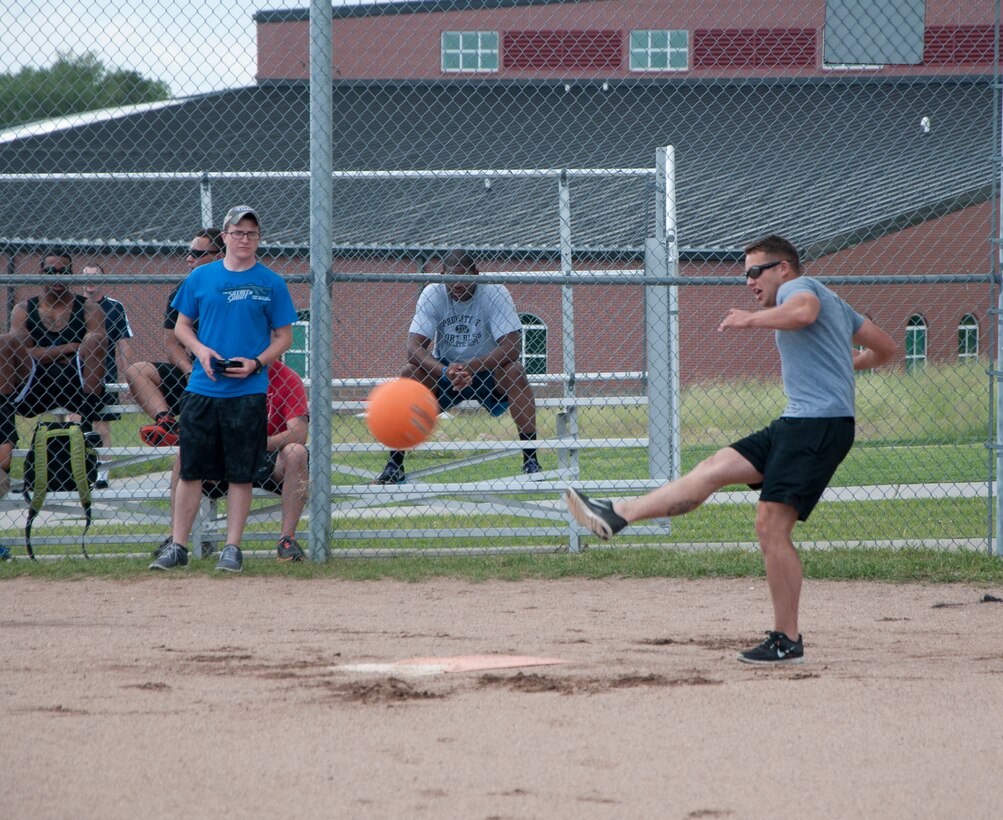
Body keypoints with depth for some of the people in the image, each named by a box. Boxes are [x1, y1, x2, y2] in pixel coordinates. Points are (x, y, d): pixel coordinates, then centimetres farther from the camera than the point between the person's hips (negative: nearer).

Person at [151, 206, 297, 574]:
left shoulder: (271, 283, 4)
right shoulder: (201, 277, 8)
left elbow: (284, 337, 6)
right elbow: (182, 326, 14)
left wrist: (256, 363, -11)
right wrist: (201, 350, -6)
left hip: (248, 392, -1)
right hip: (202, 389, 1)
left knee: (241, 473, 1)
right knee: (190, 470, 2)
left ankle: (232, 547, 8)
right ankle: (177, 545, 8)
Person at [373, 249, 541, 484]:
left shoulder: (495, 293, -19)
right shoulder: (432, 294, -15)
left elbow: (512, 345, -27)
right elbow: (414, 346, -23)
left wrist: (472, 367, -42)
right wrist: (445, 371, -42)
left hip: (487, 371, -1)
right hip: (443, 371, 1)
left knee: (514, 372, -33)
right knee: (409, 374, -27)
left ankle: (530, 460, -24)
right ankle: (394, 466, -23)